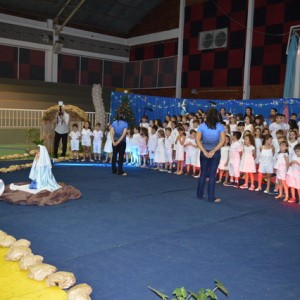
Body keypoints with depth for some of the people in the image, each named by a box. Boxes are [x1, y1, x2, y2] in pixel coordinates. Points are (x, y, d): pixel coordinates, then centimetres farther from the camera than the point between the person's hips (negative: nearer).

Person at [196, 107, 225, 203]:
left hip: (204, 152, 1)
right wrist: (213, 151, -12)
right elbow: (223, 140, -12)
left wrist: (204, 151, -10)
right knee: (212, 175, 3)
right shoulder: (220, 126, -3)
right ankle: (211, 197, 7)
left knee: (203, 173, 14)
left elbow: (198, 139, -9)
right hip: (215, 153, -1)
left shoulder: (202, 126, -2)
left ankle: (199, 195, 23)